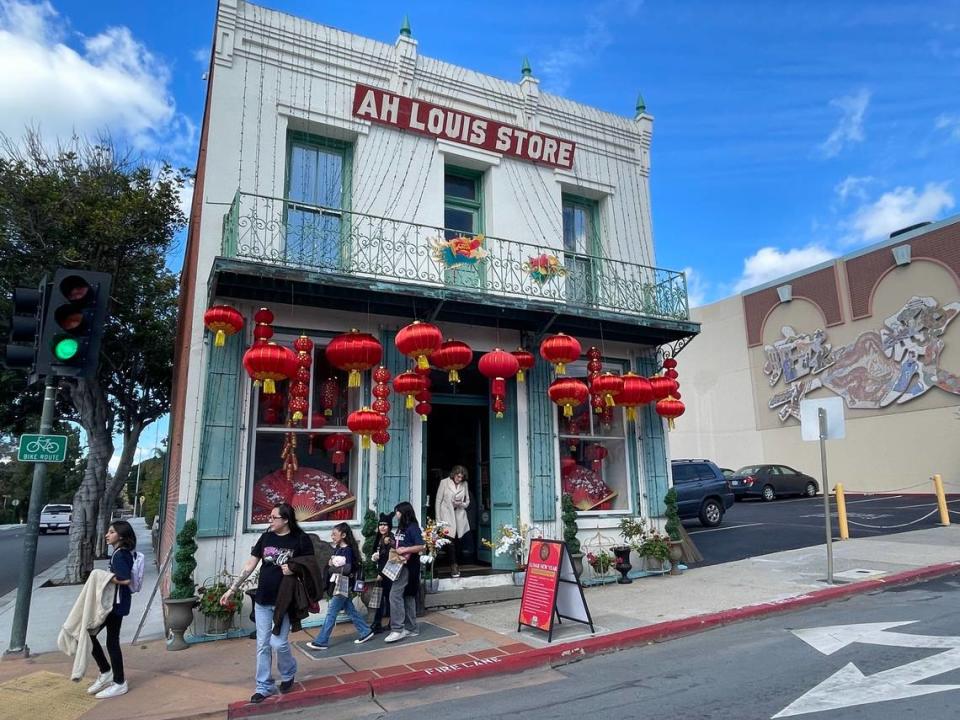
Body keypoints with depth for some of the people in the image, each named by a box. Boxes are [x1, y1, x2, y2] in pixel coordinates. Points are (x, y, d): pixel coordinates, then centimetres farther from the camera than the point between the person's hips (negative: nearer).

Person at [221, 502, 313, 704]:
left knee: (278, 643, -4)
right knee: (262, 645, 9)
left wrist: (294, 569, -21)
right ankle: (264, 686, 24)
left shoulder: (300, 539, -10)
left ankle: (288, 674, 27)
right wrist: (232, 589, 5)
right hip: (262, 600, 4)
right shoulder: (266, 537, 2)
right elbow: (250, 565, 6)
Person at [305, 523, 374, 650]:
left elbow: (347, 569, -20)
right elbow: (333, 565, 13)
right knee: (350, 610, 13)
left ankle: (321, 642, 3)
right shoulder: (337, 548, 10)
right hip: (336, 584, 8)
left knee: (331, 612, -3)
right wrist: (332, 563, -8)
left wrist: (333, 568, -11)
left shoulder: (347, 550, -15)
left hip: (343, 585, -8)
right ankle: (365, 632, 22)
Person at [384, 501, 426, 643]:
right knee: (407, 596, 11)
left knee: (395, 595, -13)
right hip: (401, 565, 9)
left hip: (408, 566, -9)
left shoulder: (412, 527, -11)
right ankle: (411, 629, 17)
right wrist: (395, 551, 8)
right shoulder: (401, 528, 16)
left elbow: (421, 546, -18)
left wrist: (405, 550, -20)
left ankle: (397, 629, -9)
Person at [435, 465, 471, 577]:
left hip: (460, 517, 3)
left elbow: (467, 501, 15)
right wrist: (438, 519, -2)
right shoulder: (444, 482, -2)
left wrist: (461, 504, -8)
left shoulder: (464, 484, 6)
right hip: (447, 516, -3)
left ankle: (456, 565, 20)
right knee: (451, 540, -12)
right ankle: (453, 566, -2)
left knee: (459, 542, 1)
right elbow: (438, 501, 1)